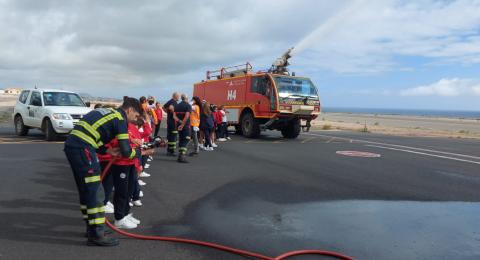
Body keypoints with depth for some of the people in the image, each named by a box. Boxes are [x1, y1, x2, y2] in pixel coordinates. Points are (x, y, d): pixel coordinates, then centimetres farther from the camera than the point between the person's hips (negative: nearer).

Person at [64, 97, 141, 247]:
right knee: (95, 192, -3)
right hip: (82, 148, -9)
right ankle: (96, 235, 2)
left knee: (86, 190, 18)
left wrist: (108, 151, 13)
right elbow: (126, 152, -6)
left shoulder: (108, 113, 23)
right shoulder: (120, 119, -2)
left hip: (71, 145, 10)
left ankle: (91, 227, 29)